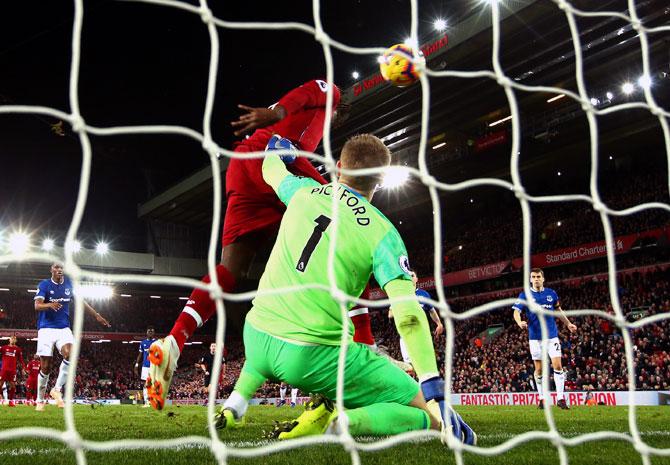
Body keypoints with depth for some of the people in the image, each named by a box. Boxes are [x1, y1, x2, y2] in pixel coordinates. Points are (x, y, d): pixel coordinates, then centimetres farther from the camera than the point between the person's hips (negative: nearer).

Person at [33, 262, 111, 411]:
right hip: (46, 329, -2)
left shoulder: (68, 284, 8)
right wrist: (50, 305, -37)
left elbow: (81, 302, 17)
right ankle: (40, 400, 16)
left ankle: (57, 390, -12)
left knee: (70, 355, -25)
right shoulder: (44, 284, -3)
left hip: (64, 328, 3)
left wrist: (97, 315, 16)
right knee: (45, 367, -1)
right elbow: (37, 305, -16)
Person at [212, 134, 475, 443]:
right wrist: (435, 391, -15)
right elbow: (408, 315, -17)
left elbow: (271, 169, 31)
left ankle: (235, 404, 24)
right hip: (314, 357, -5)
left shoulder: (303, 192, 6)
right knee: (430, 417, 1)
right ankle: (340, 423, -21)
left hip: (256, 338, 6)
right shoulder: (382, 233, -6)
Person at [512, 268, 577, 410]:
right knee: (539, 369, 5)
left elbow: (558, 310, 21)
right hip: (535, 337, -1)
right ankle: (541, 398, 19)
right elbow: (516, 312, -10)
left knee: (558, 366, -7)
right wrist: (520, 322, -30)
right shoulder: (525, 295, -2)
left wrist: (568, 324, 20)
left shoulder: (551, 293, 5)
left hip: (552, 335, 1)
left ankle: (560, 398, 1)